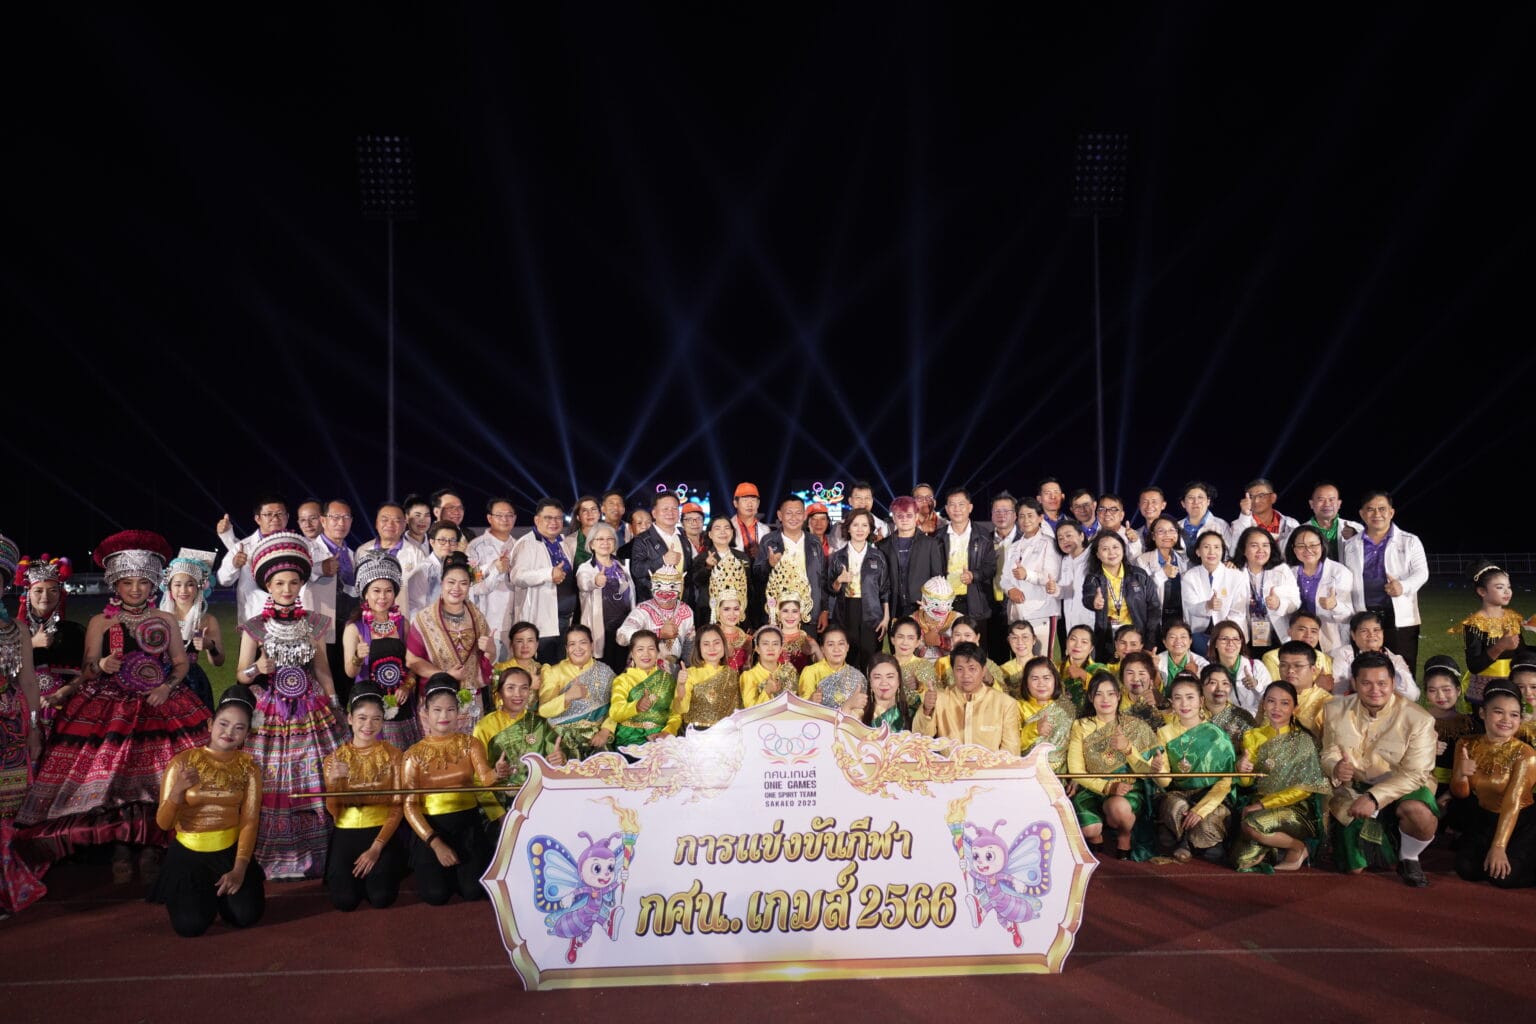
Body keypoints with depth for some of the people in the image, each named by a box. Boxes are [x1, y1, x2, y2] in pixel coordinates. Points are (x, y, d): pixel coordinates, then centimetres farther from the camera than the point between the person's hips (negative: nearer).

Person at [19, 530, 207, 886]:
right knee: (112, 778, -7)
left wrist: (167, 686, -7)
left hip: (160, 706, 0)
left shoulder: (165, 621, 7)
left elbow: (181, 662, 11)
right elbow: (87, 673, 5)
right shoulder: (99, 623, 4)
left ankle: (151, 849, 4)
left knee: (158, 776, -9)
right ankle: (120, 850, 8)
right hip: (109, 709, 0)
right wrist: (102, 665, -16)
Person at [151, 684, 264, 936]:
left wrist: (240, 869, -19)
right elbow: (163, 824, -9)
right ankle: (194, 893, 18)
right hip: (187, 853, -1)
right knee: (190, 924, -19)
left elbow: (250, 821, -7)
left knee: (246, 915, -16)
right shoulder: (182, 762, -8)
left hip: (230, 851, 1)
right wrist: (177, 791, -28)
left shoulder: (249, 768, -1)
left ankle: (220, 892, 19)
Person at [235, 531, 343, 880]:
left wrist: (334, 708, 10)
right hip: (270, 714, -1)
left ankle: (315, 857, 10)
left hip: (311, 712, 2)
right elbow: (241, 676, 4)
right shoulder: (254, 627, 0)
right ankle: (269, 860, 9)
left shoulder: (312, 624, 6)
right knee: (270, 784, -3)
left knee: (315, 782, 0)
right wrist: (258, 669, -17)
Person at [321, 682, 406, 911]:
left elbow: (398, 807, -5)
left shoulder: (393, 755, -1)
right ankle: (357, 872, 16)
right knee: (344, 900, -18)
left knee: (381, 897, -20)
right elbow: (333, 811, -4)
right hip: (346, 832, 1)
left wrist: (376, 847, -17)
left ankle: (376, 871, 14)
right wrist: (333, 781, -24)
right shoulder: (335, 758, 3)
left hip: (383, 832, -1)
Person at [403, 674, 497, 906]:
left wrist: (496, 775, -40)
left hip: (467, 825, 0)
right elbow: (410, 805, -4)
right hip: (431, 827, 0)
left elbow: (485, 777, -14)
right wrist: (435, 843, -15)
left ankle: (459, 867, 19)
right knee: (435, 894, -16)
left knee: (473, 890, -15)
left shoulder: (470, 744, 4)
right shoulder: (414, 754, 2)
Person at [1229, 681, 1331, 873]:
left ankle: (1299, 847, -7)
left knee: (1251, 825, -33)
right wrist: (1242, 770, -17)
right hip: (1258, 806, 3)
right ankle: (1269, 850, 11)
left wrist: (1264, 804, -14)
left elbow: (1305, 789, -9)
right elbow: (1247, 783, 8)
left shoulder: (1303, 741, -5)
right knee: (1242, 861, -20)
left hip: (1295, 808, -3)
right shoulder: (1253, 736, 6)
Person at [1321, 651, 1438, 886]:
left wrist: (1374, 797, -32)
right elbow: (1328, 754, -2)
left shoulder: (1418, 719, -18)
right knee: (1354, 868, -1)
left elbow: (1415, 774, -20)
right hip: (1353, 787, 2)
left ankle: (1409, 860, -3)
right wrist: (1335, 769, -28)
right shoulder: (1335, 710, -7)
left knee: (1421, 814, -37)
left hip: (1402, 787, -2)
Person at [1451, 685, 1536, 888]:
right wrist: (1460, 775, -25)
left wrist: (1498, 847, -32)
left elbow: (1512, 803, -25)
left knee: (1502, 875, -22)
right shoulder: (1467, 745, -5)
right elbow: (1461, 793, 0)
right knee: (1467, 869, -15)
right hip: (1485, 819, 4)